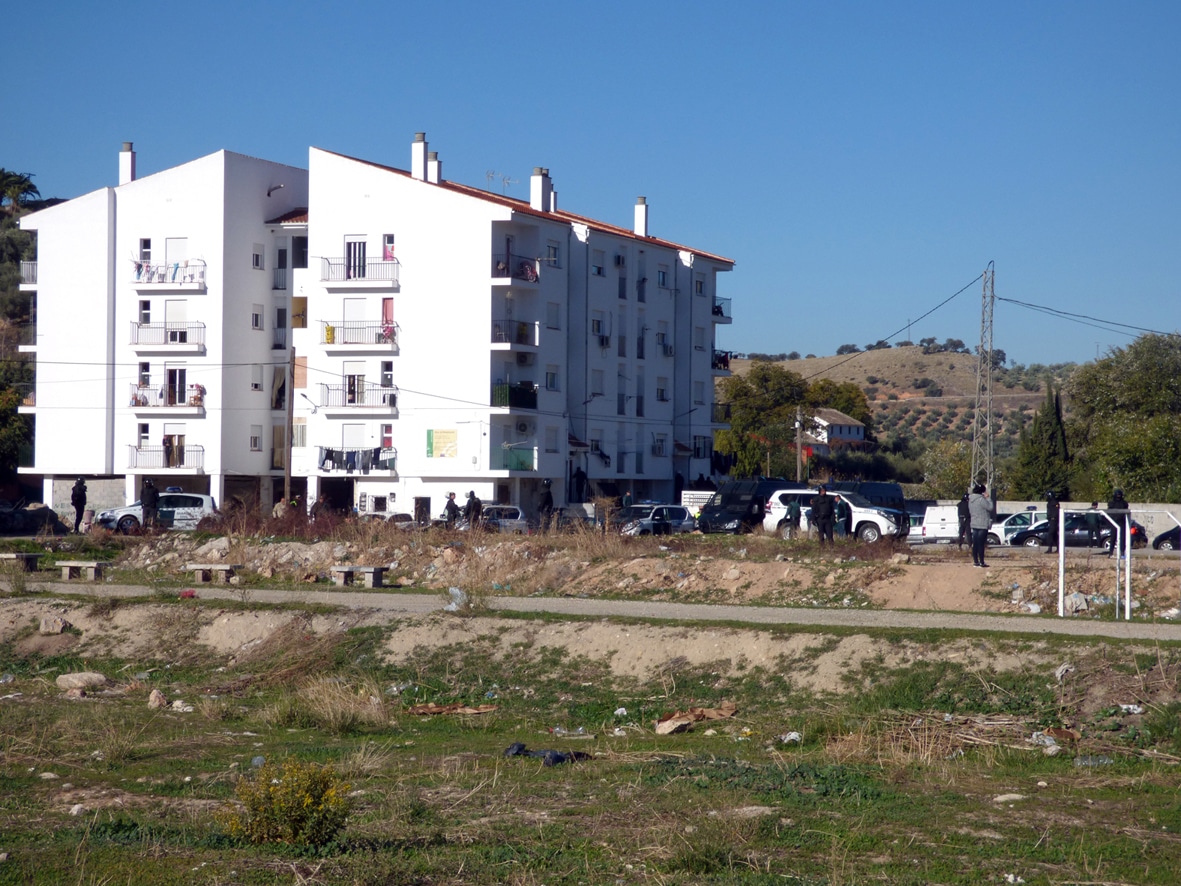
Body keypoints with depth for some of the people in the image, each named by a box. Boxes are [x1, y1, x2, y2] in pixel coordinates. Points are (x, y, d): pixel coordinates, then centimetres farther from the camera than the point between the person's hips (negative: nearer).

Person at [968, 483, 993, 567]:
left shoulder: (970, 500, 9)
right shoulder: (981, 499, -18)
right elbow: (990, 507, -13)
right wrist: (987, 498, -3)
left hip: (974, 524, 8)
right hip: (982, 525, -8)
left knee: (975, 544, 10)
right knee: (981, 544, -6)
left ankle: (975, 561, 15)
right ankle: (982, 563, -4)